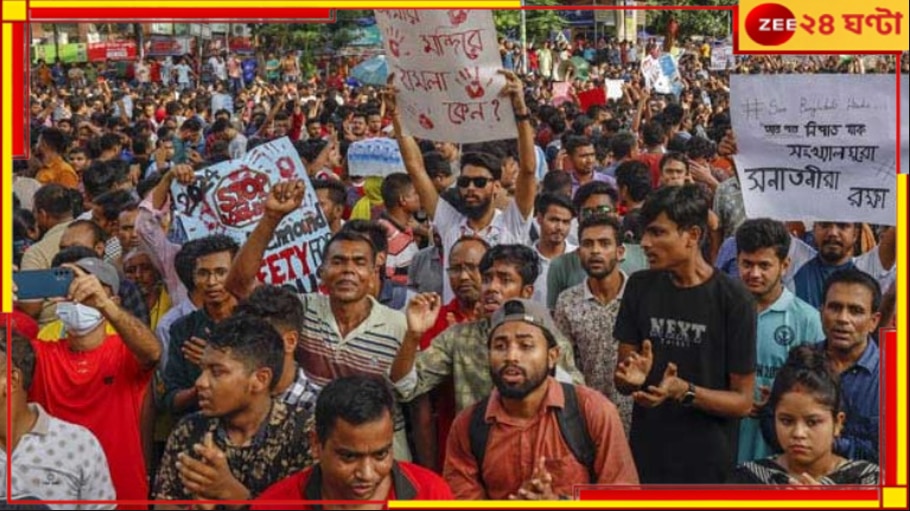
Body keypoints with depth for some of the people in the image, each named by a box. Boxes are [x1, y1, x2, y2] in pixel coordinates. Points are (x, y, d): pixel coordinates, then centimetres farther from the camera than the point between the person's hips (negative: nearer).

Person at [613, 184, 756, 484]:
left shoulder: (733, 301, -12)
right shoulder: (640, 287, 1)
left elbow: (743, 401, -8)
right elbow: (621, 380, 5)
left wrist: (684, 391, -23)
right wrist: (632, 377, -18)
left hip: (708, 463, -3)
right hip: (644, 457, 3)